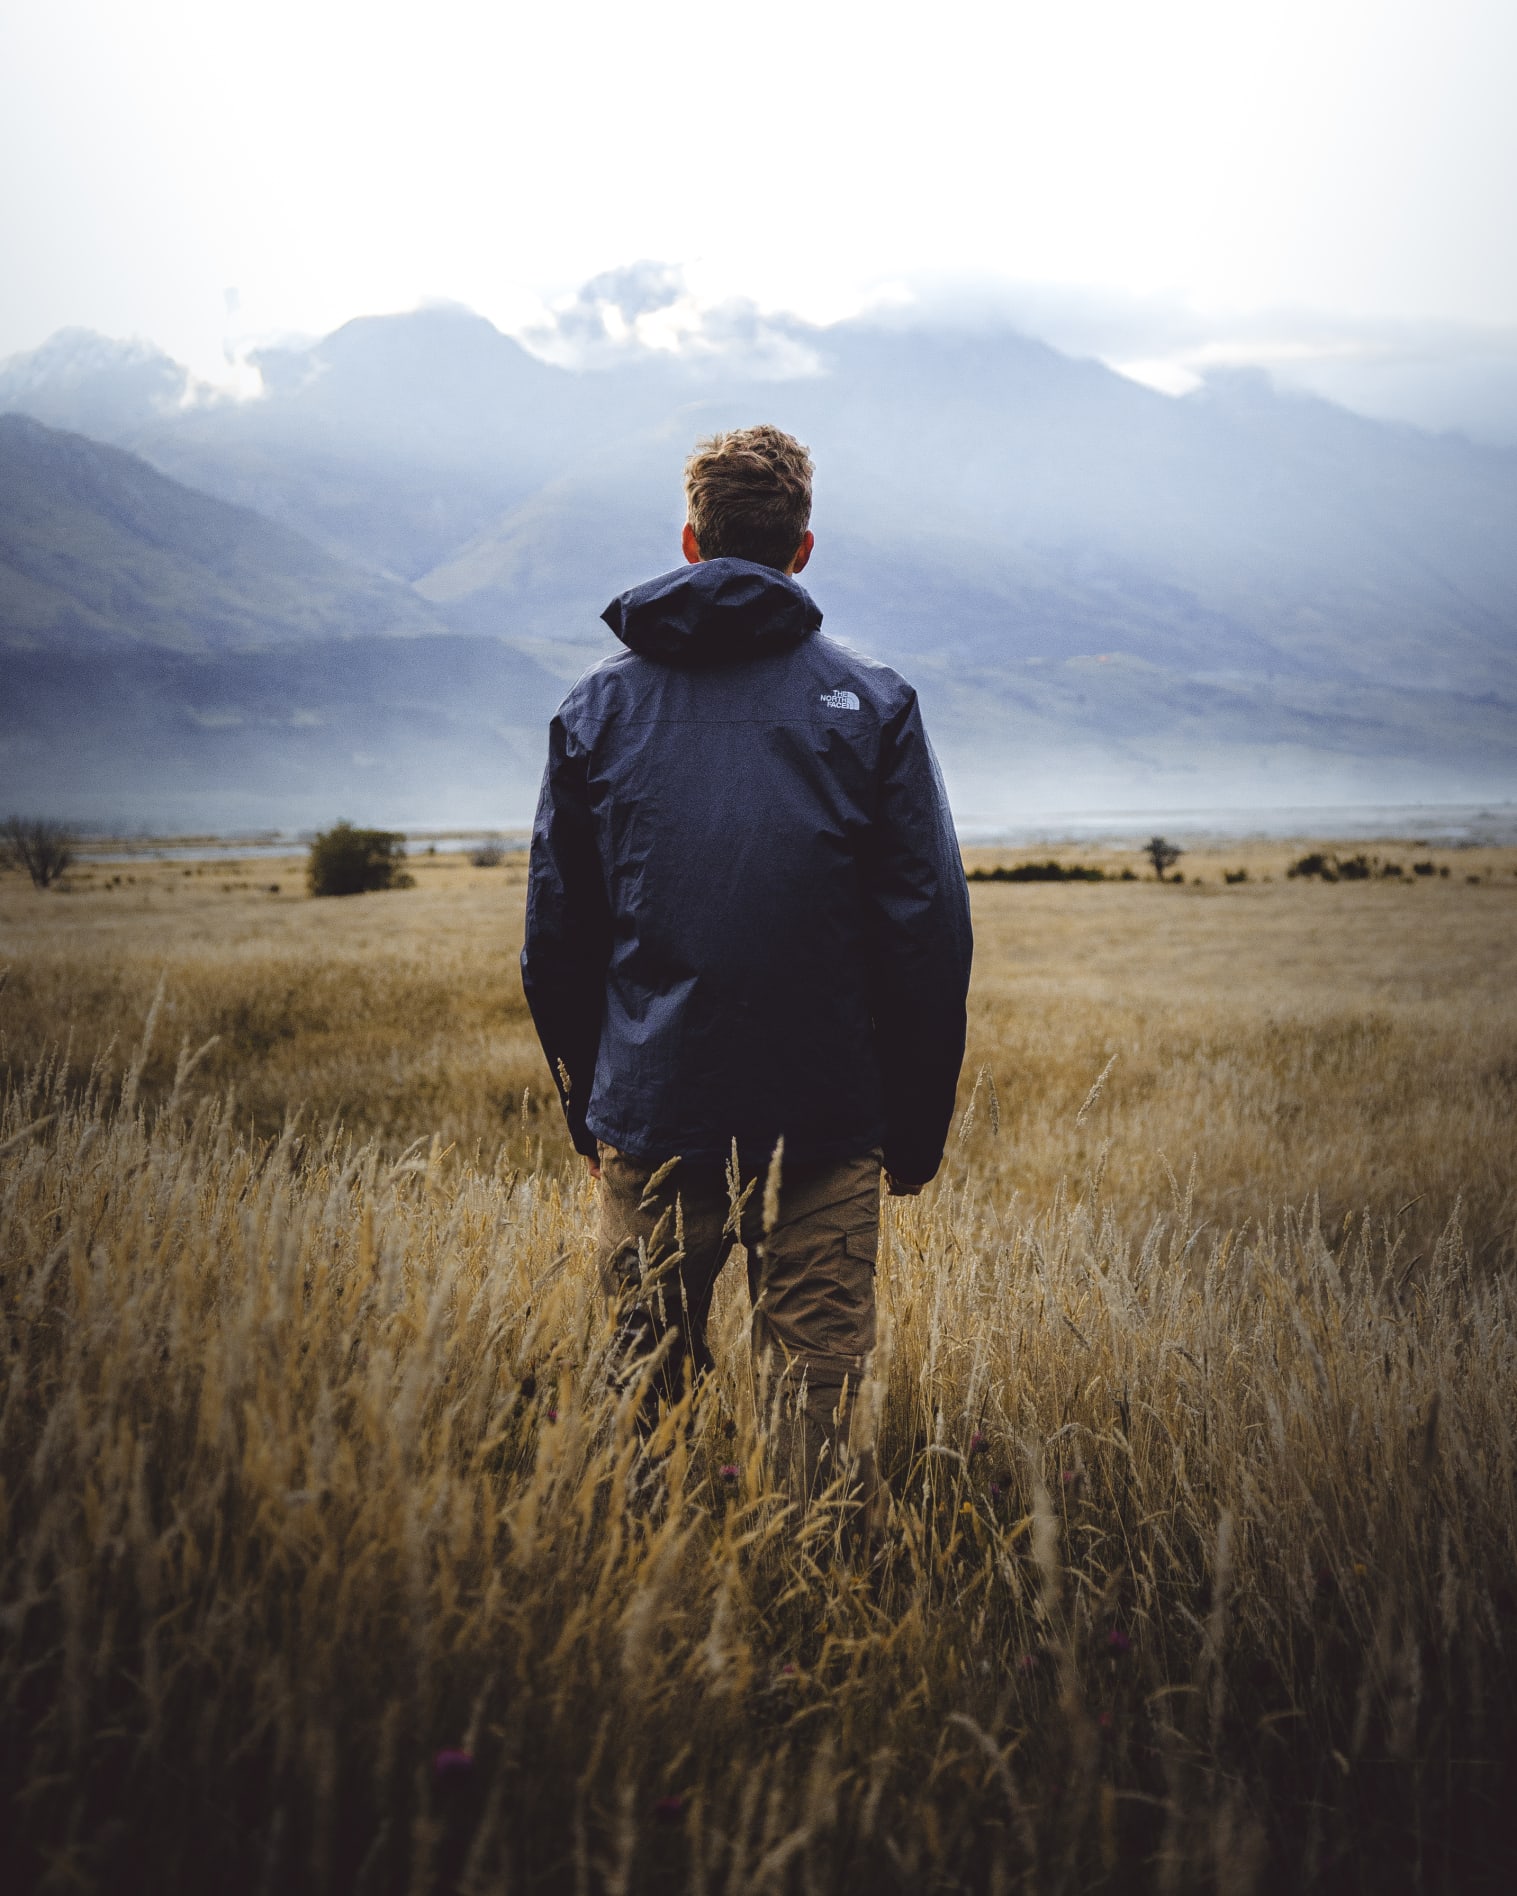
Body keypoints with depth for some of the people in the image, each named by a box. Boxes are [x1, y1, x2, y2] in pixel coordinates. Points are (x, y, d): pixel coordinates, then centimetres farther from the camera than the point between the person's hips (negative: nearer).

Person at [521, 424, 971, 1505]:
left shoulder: (599, 707, 5)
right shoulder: (871, 705, -1)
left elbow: (555, 937, 7)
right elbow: (929, 932, -4)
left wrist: (589, 1107, 17)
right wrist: (920, 1124, 5)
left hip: (647, 1121, 2)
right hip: (825, 1124, -2)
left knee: (649, 1379, 15)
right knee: (817, 1390, 7)